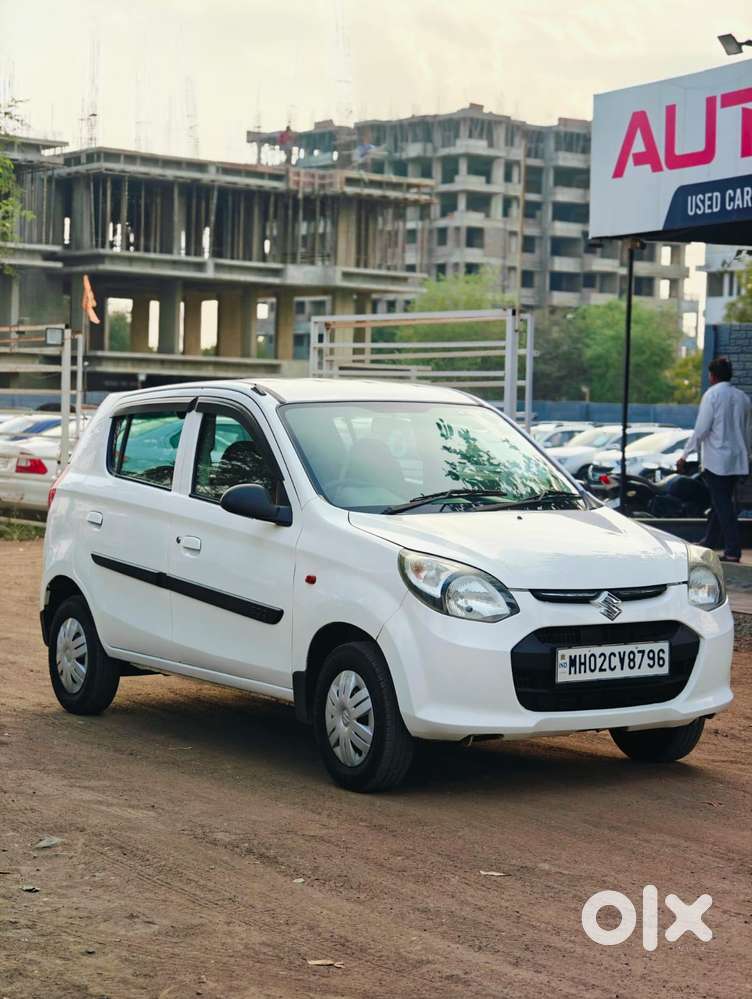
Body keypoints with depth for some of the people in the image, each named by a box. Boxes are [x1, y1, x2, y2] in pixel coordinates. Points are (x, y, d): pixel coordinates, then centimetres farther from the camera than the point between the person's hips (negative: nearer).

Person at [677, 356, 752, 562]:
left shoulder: (712, 395, -10)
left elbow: (701, 429, -13)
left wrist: (685, 456, -7)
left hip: (717, 460, -7)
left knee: (723, 505, -4)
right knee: (721, 501, 18)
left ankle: (733, 551, -8)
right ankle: (710, 541, 28)